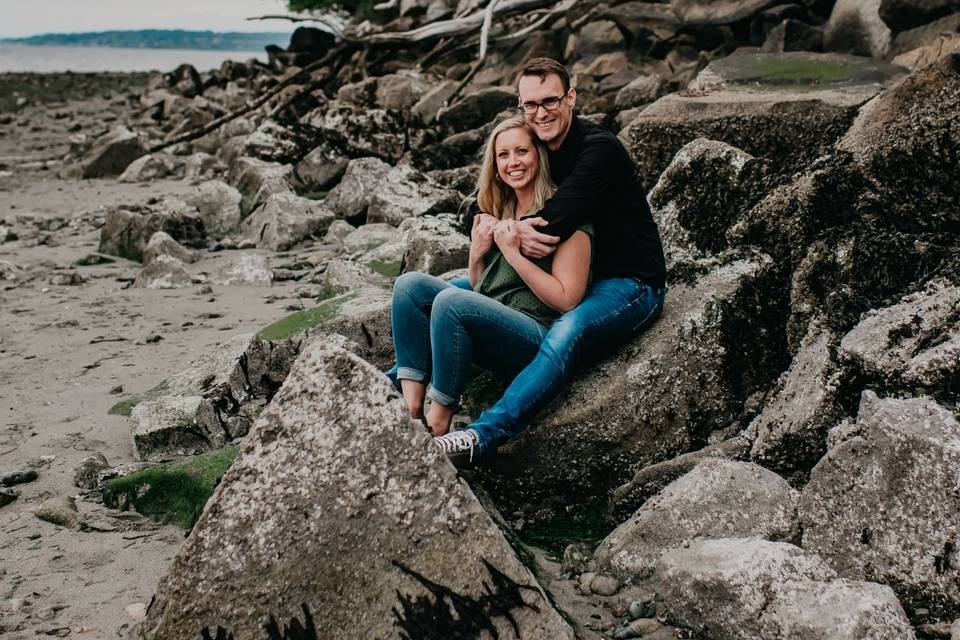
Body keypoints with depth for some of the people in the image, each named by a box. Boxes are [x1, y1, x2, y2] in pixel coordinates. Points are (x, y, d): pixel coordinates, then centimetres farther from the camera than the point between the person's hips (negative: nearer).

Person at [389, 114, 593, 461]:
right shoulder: (500, 214, 18)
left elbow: (567, 300, -13)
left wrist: (514, 253, -15)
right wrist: (477, 252, 3)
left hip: (538, 339, -8)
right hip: (487, 330, 8)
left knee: (451, 300, -30)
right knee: (411, 284, -7)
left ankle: (438, 419, -21)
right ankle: (411, 401, -17)